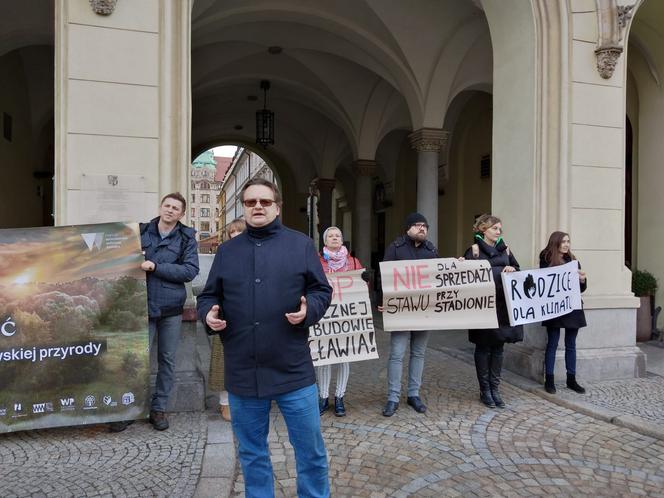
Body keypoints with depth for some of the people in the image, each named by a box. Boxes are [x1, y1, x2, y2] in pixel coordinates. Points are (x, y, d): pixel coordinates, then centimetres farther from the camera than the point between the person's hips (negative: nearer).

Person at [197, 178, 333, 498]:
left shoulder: (301, 245, 2)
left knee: (310, 450, 10)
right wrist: (209, 313, -7)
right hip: (242, 372, 2)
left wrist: (308, 309, -17)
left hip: (293, 371, -2)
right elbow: (209, 296, 14)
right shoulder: (226, 250, 10)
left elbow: (322, 291, 3)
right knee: (252, 452, 18)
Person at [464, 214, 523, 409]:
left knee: (498, 347, 10)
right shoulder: (474, 250, -3)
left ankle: (495, 389, 20)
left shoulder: (504, 248, 14)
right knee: (484, 347, 4)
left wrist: (512, 269, 1)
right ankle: (484, 390, 15)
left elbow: (517, 267, 21)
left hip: (503, 304, 6)